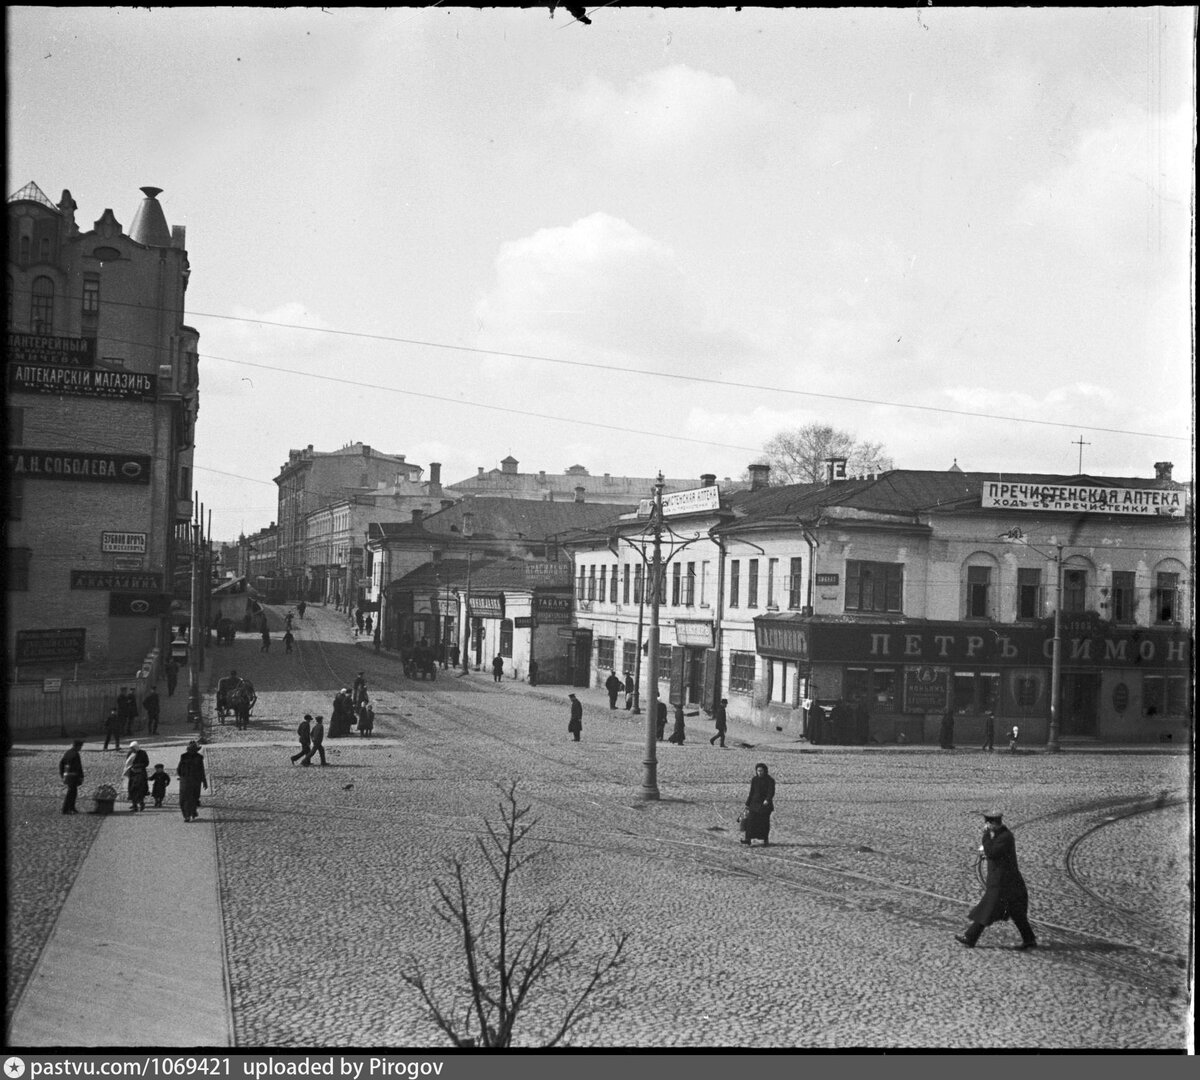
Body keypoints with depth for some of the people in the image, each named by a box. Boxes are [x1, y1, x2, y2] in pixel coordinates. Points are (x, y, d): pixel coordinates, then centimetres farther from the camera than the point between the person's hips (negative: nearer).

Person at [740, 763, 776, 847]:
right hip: (754, 804, 3)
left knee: (764, 823, 1)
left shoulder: (770, 780, -4)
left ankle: (765, 840, 16)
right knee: (751, 821, -8)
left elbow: (771, 792, -15)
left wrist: (767, 800, -34)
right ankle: (747, 841, -11)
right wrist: (747, 805, 12)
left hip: (765, 805, -3)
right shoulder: (754, 780, 8)